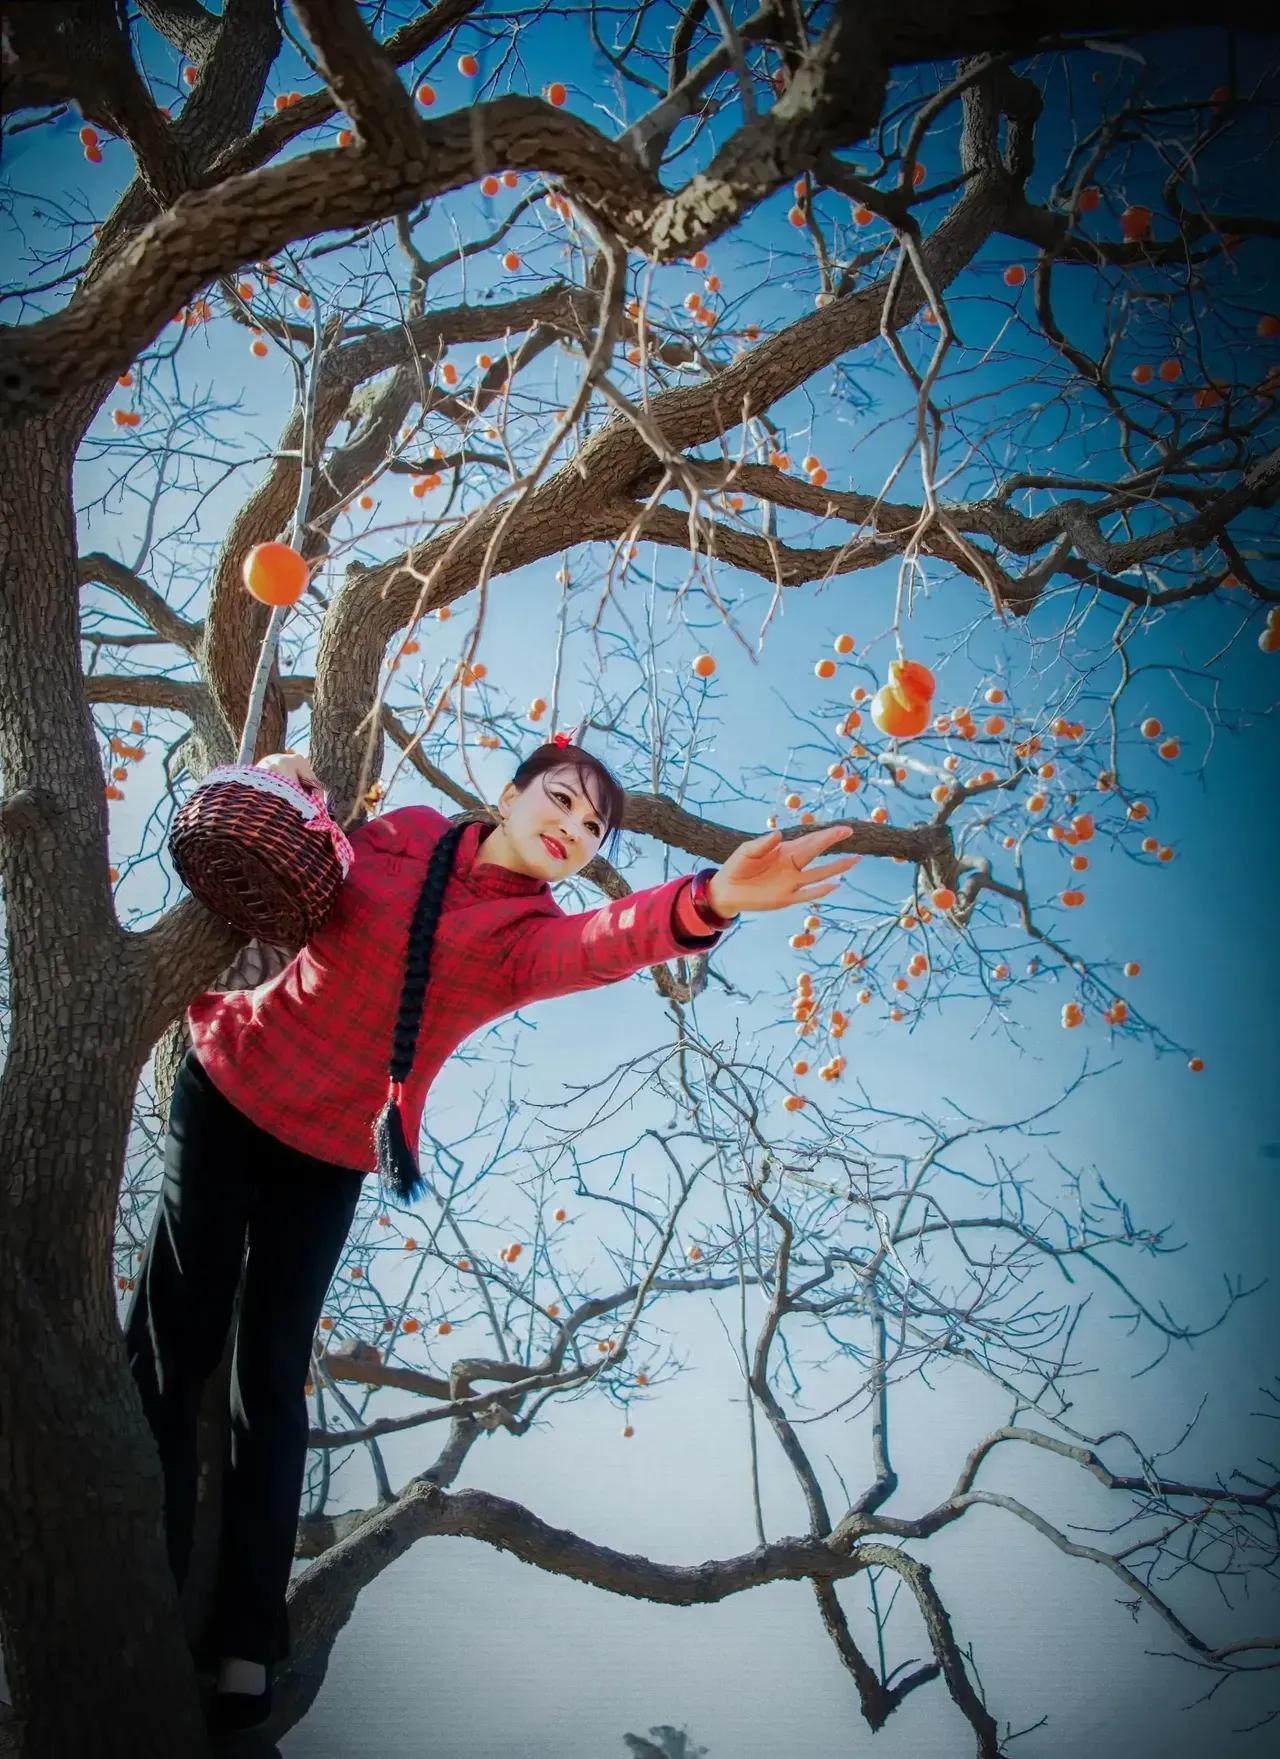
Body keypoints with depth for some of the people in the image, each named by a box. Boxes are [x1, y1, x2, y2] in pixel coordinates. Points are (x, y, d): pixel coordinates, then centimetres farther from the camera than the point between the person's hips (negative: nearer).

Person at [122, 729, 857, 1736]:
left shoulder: (528, 931, -10)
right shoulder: (401, 833, -2)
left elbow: (604, 943, -34)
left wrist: (708, 901, -57)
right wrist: (278, 790, -9)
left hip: (328, 1156, -1)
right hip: (229, 1092, 1)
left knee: (273, 1384, 4)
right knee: (172, 1344, -1)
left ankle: (247, 1641, 15)